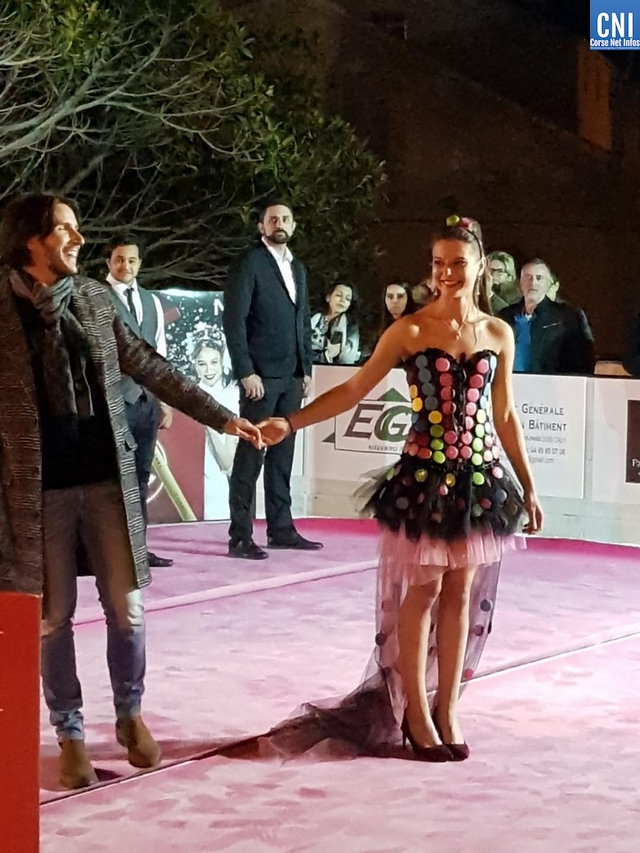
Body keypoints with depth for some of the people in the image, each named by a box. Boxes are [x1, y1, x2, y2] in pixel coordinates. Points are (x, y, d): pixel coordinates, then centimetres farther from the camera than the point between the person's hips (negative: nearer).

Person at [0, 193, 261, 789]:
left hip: (107, 476, 3)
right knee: (53, 615, 5)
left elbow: (151, 369, 11)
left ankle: (129, 715, 28)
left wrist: (221, 417, 10)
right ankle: (70, 735, 20)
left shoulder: (94, 298, 6)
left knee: (126, 605, 7)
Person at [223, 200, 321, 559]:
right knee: (250, 456, -5)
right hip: (260, 377, -7)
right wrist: (246, 372, -17)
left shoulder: (297, 268, 17)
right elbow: (234, 320, -12)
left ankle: (281, 529, 16)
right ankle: (241, 537, -2)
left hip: (291, 377, 7)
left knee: (282, 455, 10)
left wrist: (307, 369, 12)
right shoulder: (249, 262, -6)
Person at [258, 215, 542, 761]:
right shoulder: (411, 330, -4)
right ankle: (416, 713, 10)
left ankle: (447, 709, 15)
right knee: (421, 592, 1)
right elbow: (354, 390, -5)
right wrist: (291, 423, -16)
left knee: (461, 594, 7)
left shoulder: (498, 333, 6)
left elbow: (505, 416, 12)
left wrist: (528, 486, 12)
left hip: (480, 477, 3)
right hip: (425, 475, -3)